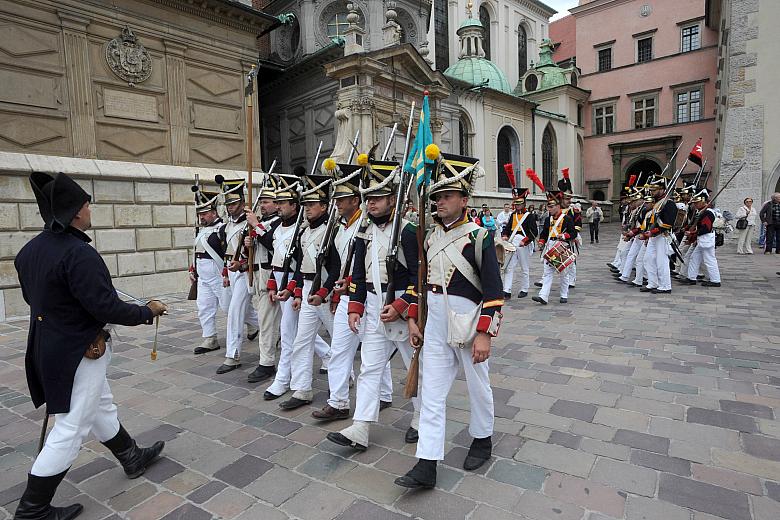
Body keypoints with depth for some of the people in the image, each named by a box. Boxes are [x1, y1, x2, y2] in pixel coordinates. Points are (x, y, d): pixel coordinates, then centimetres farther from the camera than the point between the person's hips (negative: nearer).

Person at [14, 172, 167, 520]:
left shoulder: (30, 250, 2)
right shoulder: (79, 253, -27)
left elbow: (33, 296, 14)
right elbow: (106, 307, -27)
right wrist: (147, 311, -13)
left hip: (48, 346, 10)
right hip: (78, 353, -10)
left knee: (101, 408, 22)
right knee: (70, 431, 4)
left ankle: (132, 459, 40)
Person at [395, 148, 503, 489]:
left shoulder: (479, 237, -12)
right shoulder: (431, 237, 6)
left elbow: (493, 292, -14)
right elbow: (421, 281, 12)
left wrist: (484, 334, -18)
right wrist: (413, 320, 10)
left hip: (468, 321, -5)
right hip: (435, 322, 5)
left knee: (477, 385, 16)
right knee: (431, 391, 5)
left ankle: (482, 439, 41)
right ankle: (426, 466, 12)